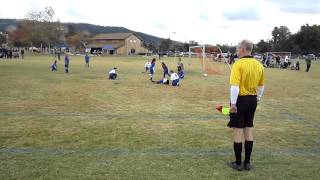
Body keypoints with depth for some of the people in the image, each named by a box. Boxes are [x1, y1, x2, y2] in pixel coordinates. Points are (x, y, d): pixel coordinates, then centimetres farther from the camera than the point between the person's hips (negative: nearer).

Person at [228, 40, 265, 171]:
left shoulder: (238, 64, -16)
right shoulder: (259, 65, 4)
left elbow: (235, 86, -23)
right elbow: (261, 85, 13)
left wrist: (233, 104, -19)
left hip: (240, 100, -6)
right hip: (252, 100, 6)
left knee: (238, 131, 4)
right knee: (248, 131, 15)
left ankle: (238, 163, 13)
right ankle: (247, 162, 22)